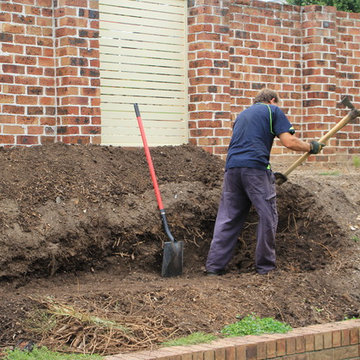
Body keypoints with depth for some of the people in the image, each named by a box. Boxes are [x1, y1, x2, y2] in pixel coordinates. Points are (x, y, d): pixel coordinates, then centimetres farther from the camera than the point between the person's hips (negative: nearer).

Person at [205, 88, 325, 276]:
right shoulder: (273, 111, 10)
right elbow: (289, 142, -2)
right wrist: (311, 147, 16)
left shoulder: (243, 114, 30)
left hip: (232, 167, 6)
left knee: (227, 218, 8)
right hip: (256, 168, -6)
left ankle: (214, 266, 5)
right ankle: (264, 267, 6)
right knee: (267, 216, 3)